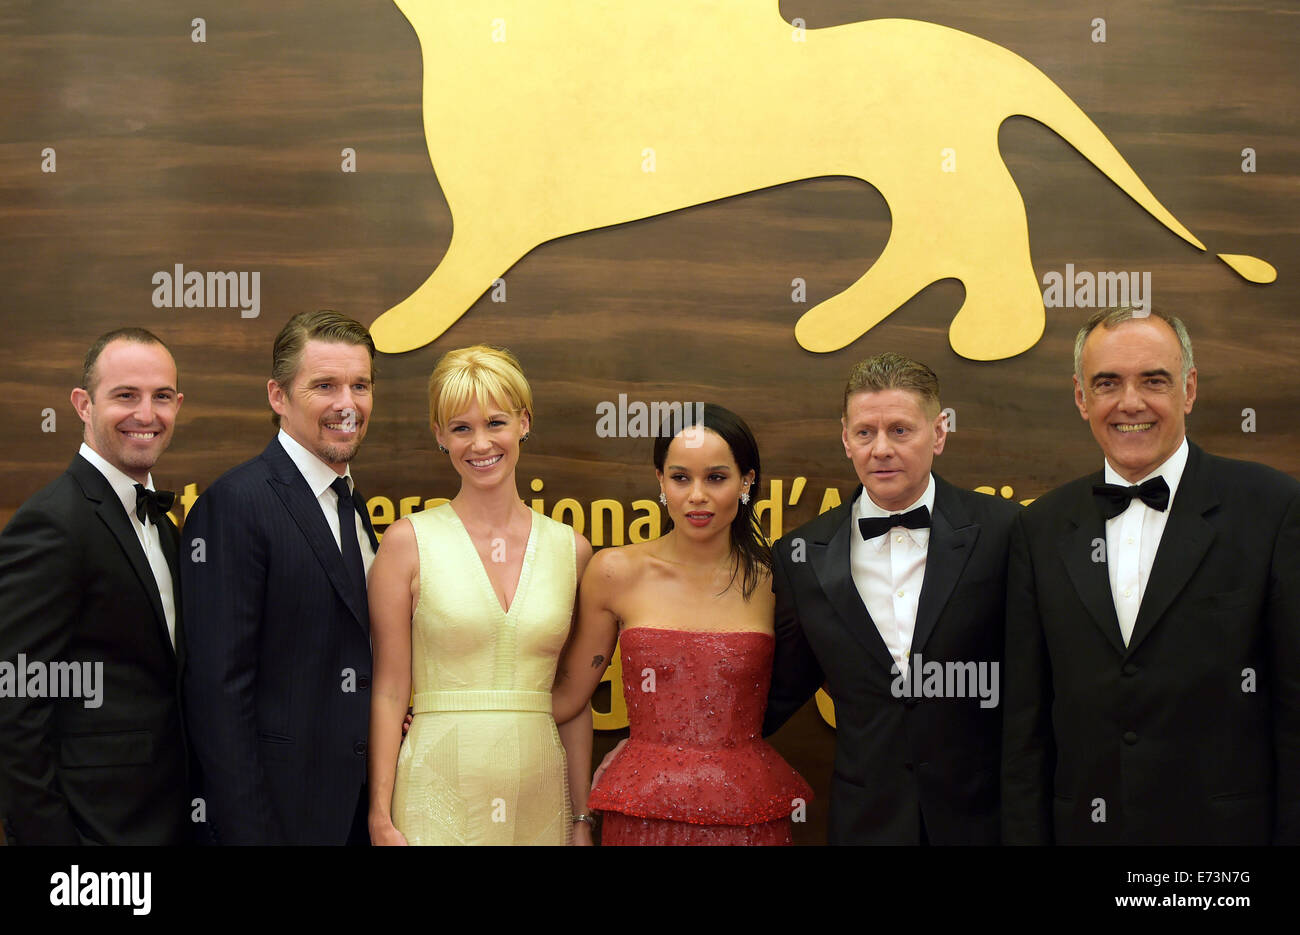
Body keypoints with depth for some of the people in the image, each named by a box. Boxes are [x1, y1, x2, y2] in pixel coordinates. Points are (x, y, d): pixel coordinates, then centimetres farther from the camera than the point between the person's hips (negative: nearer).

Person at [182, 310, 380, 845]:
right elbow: (218, 687, -19)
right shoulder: (234, 504, -15)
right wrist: (247, 832, -20)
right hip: (280, 812, -7)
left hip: (357, 802, 8)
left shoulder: (349, 501, 11)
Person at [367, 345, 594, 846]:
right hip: (439, 797, -2)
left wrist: (583, 820, 9)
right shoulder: (409, 541, -2)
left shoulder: (571, 550, 6)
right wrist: (381, 818, -8)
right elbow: (388, 691, -2)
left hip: (539, 803, 3)